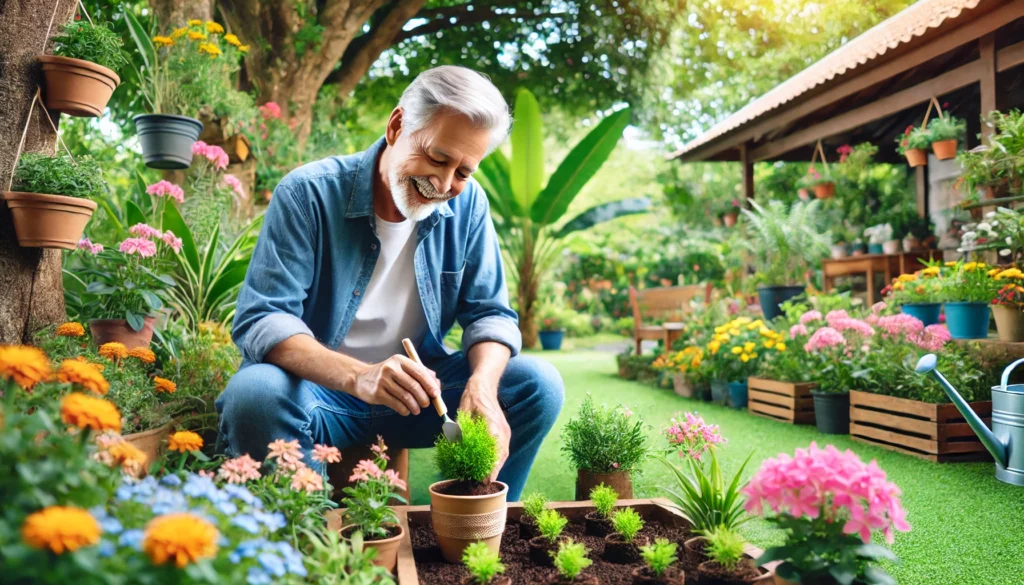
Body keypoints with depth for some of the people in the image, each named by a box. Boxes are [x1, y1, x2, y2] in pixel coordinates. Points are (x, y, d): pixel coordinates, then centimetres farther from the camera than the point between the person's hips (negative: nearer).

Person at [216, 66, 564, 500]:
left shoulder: (468, 204, -2)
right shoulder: (308, 193, -15)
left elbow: (490, 314, 0)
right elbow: (261, 321, -21)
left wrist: (483, 385, -24)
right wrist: (358, 377, -40)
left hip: (420, 390, 4)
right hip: (318, 388, -3)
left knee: (538, 383, -13)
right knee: (254, 393, -34)